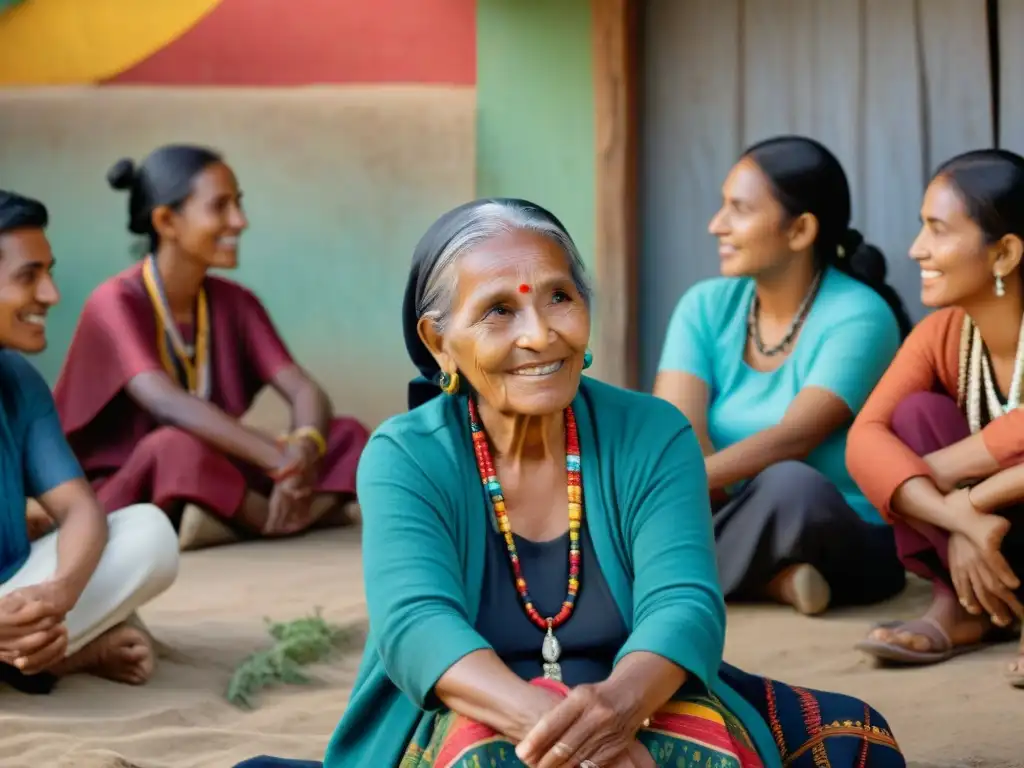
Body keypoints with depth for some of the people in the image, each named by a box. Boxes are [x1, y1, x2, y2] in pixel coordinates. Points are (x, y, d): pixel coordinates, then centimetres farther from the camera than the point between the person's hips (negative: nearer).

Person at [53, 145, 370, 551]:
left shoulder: (235, 303, 6)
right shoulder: (115, 302, -14)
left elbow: (307, 392, -5)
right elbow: (167, 405, -31)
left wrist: (305, 450, -30)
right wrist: (283, 461, -37)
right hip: (122, 496, -7)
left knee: (347, 436, -9)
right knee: (177, 447, -39)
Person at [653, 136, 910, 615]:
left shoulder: (857, 317, -12)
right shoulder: (706, 306, 3)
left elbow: (792, 438, -25)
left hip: (844, 547, -5)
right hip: (741, 535, 5)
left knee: (790, 484, -39)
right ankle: (768, 579, -23)